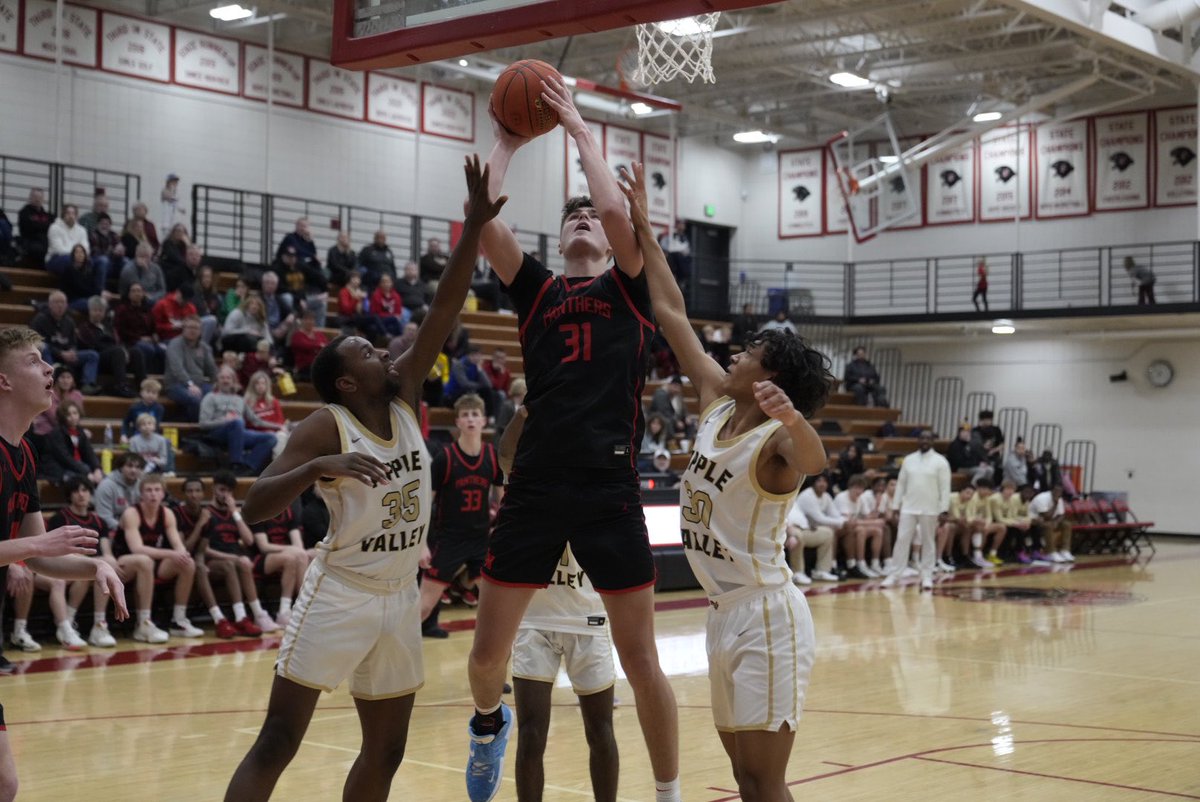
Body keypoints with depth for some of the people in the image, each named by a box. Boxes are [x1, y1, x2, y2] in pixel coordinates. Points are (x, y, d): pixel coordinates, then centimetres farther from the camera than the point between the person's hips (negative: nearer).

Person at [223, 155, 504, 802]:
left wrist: (475, 228, -12)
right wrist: (315, 469, -34)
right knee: (277, 743, -6)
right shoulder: (326, 426, -12)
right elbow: (252, 509, -17)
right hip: (339, 594, -6)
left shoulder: (406, 397, 4)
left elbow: (442, 315, -4)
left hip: (400, 597, 7)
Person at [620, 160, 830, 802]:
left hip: (766, 614, -8)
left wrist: (794, 418, -62)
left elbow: (814, 460, -41)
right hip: (725, 612, 8)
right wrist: (642, 227, 10)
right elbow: (672, 311, 10)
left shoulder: (775, 441, -16)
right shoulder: (717, 404, 6)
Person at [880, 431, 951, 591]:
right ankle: (894, 574, 4)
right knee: (902, 539, -1)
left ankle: (927, 577, 11)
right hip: (908, 508, 3)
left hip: (930, 510, -2)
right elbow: (901, 484, 10)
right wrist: (895, 506, 6)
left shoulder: (940, 462, -4)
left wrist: (943, 510, -11)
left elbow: (945, 488, -6)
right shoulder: (908, 460, 7)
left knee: (928, 542, 5)